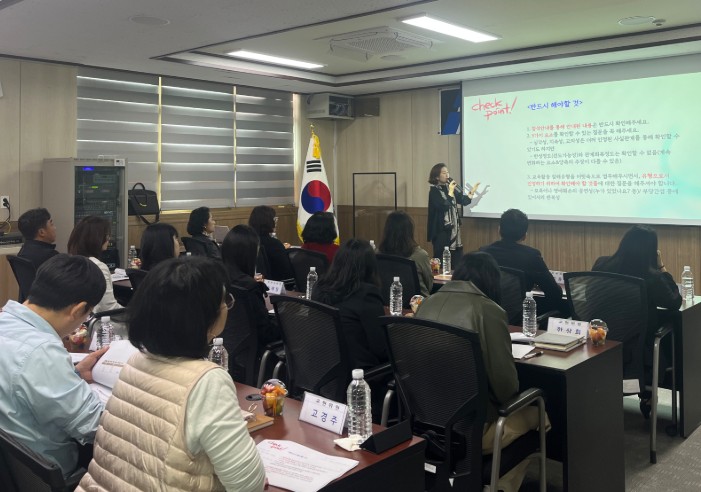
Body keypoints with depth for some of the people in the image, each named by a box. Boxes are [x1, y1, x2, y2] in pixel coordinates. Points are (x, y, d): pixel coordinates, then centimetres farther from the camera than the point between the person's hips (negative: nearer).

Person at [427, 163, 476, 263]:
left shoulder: (449, 187, 10)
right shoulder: (434, 191, -10)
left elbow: (463, 201, 10)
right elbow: (444, 207, -22)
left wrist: (472, 191, -3)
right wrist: (450, 192, -17)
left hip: (453, 228, 7)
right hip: (441, 229, -7)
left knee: (457, 257, 7)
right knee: (442, 258, -5)